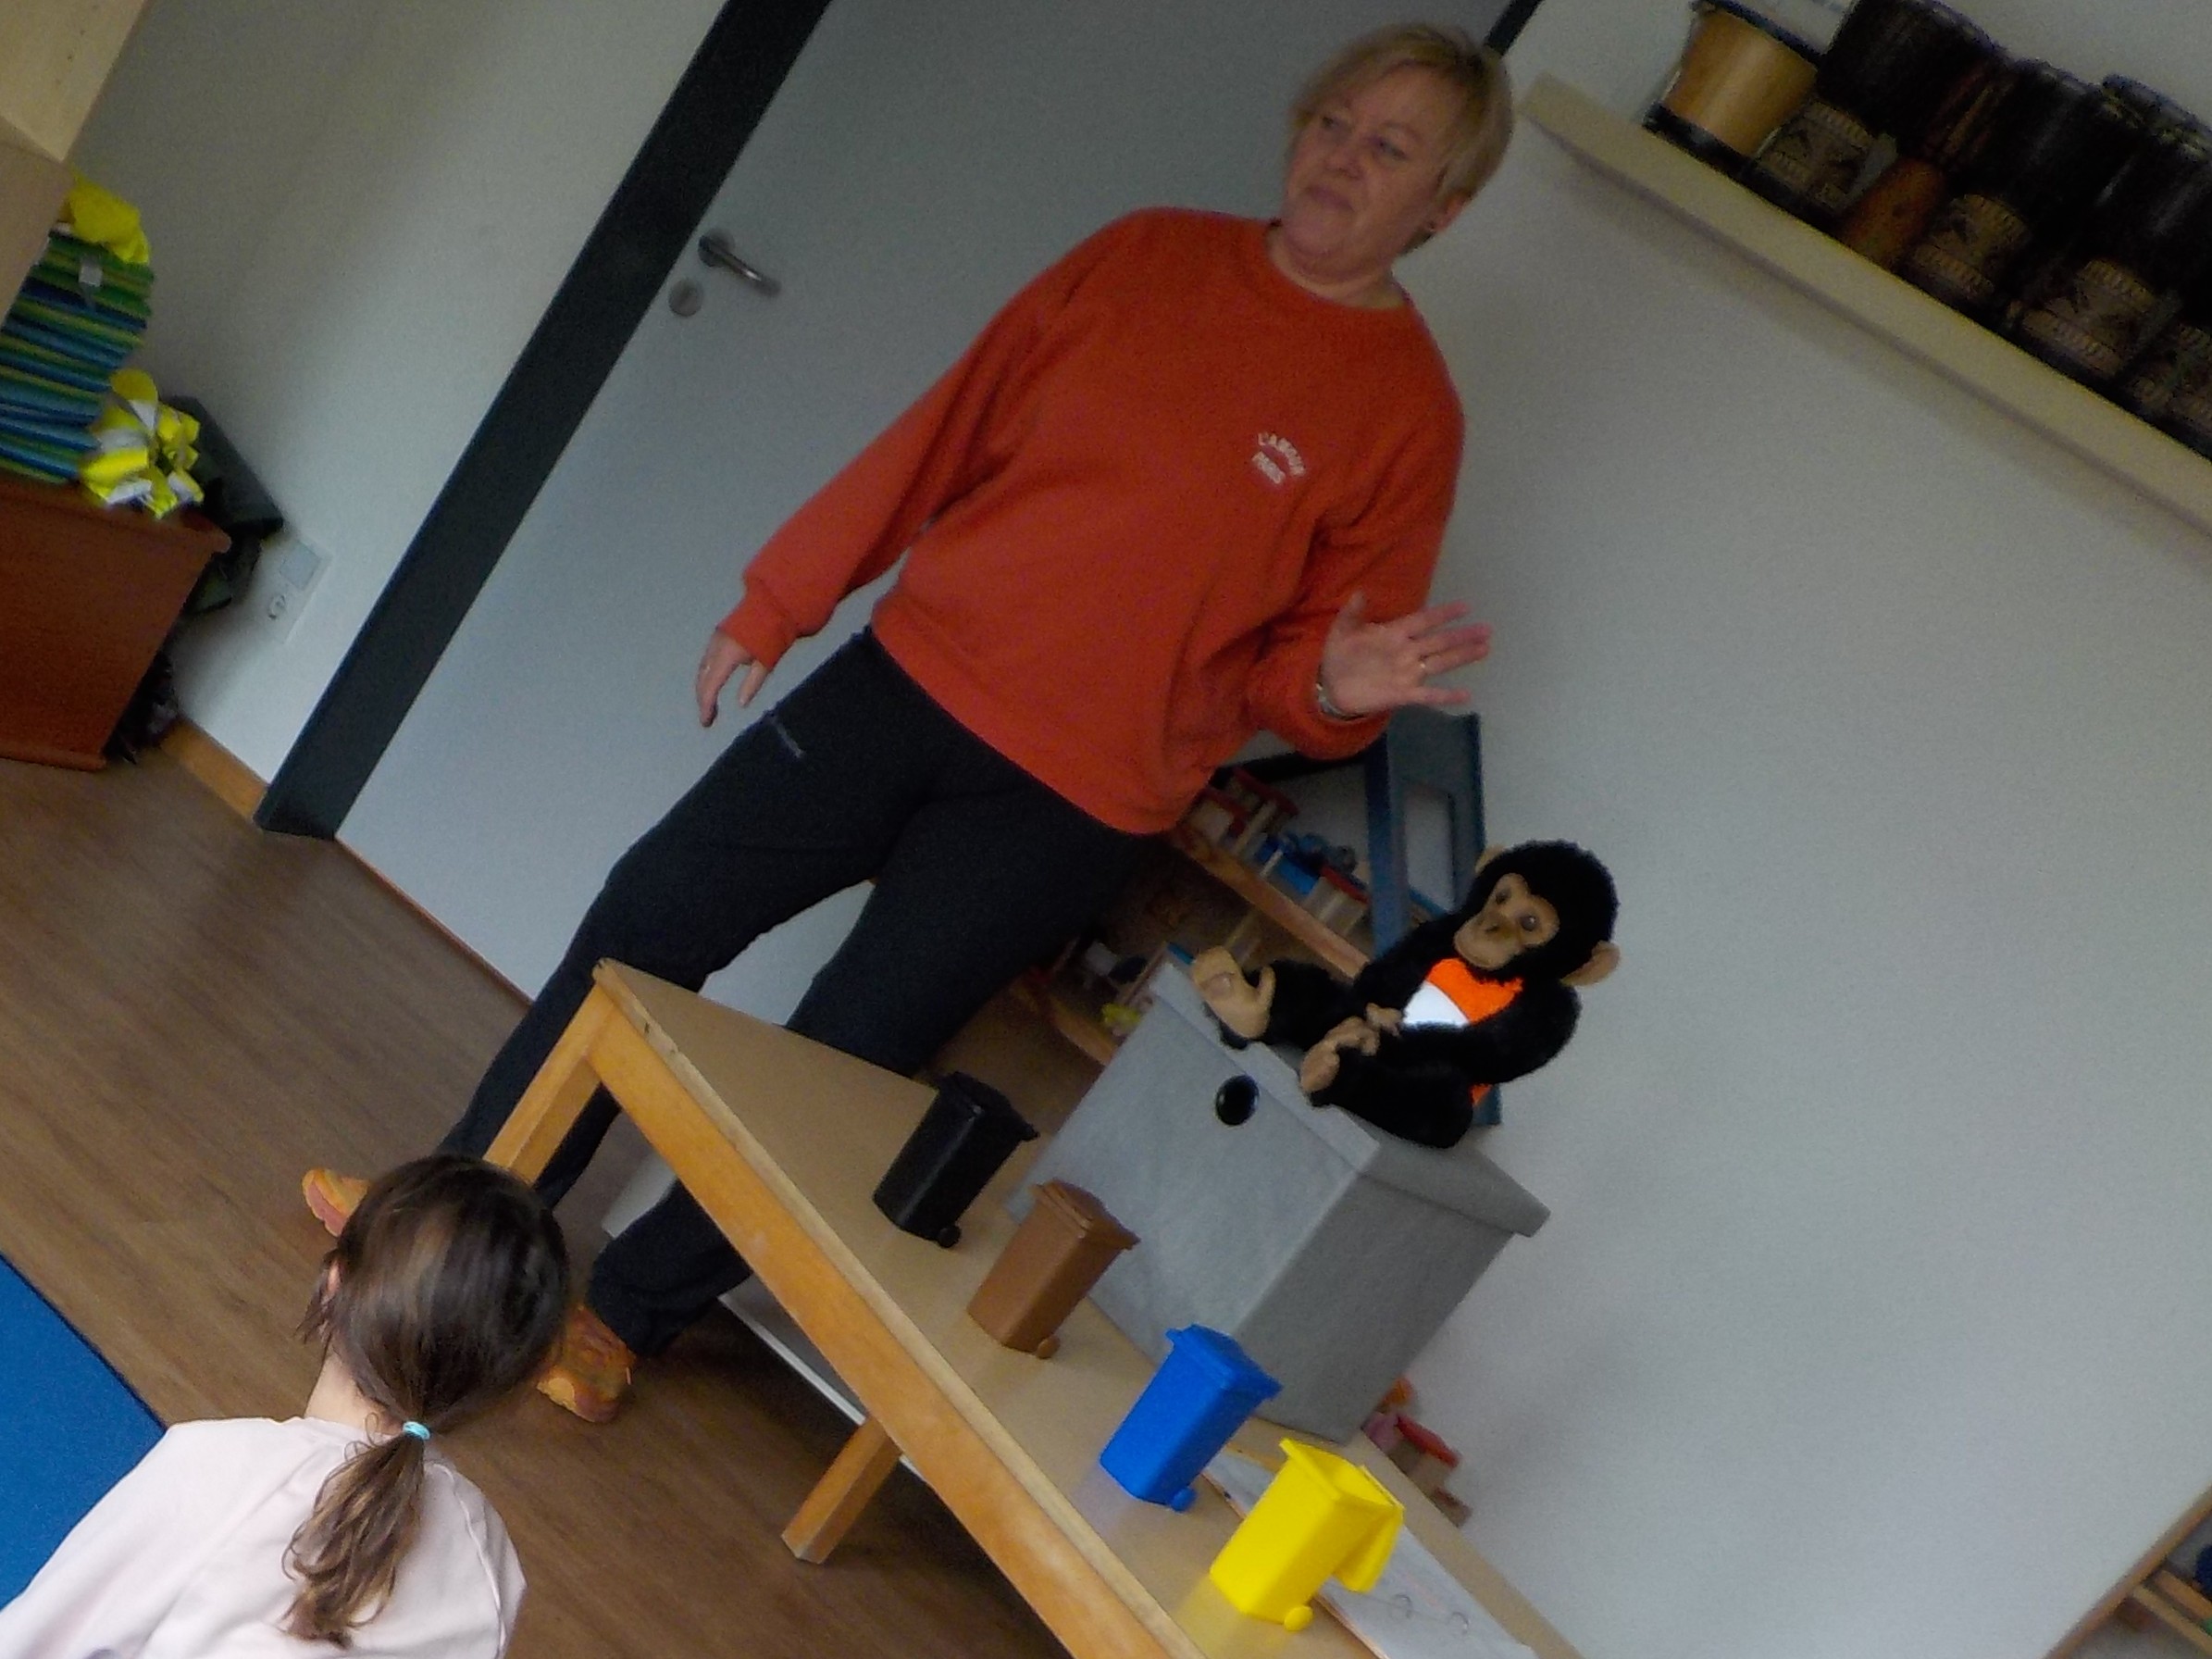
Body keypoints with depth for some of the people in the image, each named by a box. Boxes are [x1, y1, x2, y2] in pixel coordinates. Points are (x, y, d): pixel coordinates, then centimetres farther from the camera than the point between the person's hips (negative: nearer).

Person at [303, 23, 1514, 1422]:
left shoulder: (1407, 410, -7)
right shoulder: (1148, 258, 2)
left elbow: (1299, 669, -1)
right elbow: (947, 436, 6)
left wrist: (1335, 691, -25)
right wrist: (776, 606, 9)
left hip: (1068, 801, -4)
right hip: (909, 675, 4)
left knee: (835, 1061, 0)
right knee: (652, 915, 5)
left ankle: (626, 1316, 23)